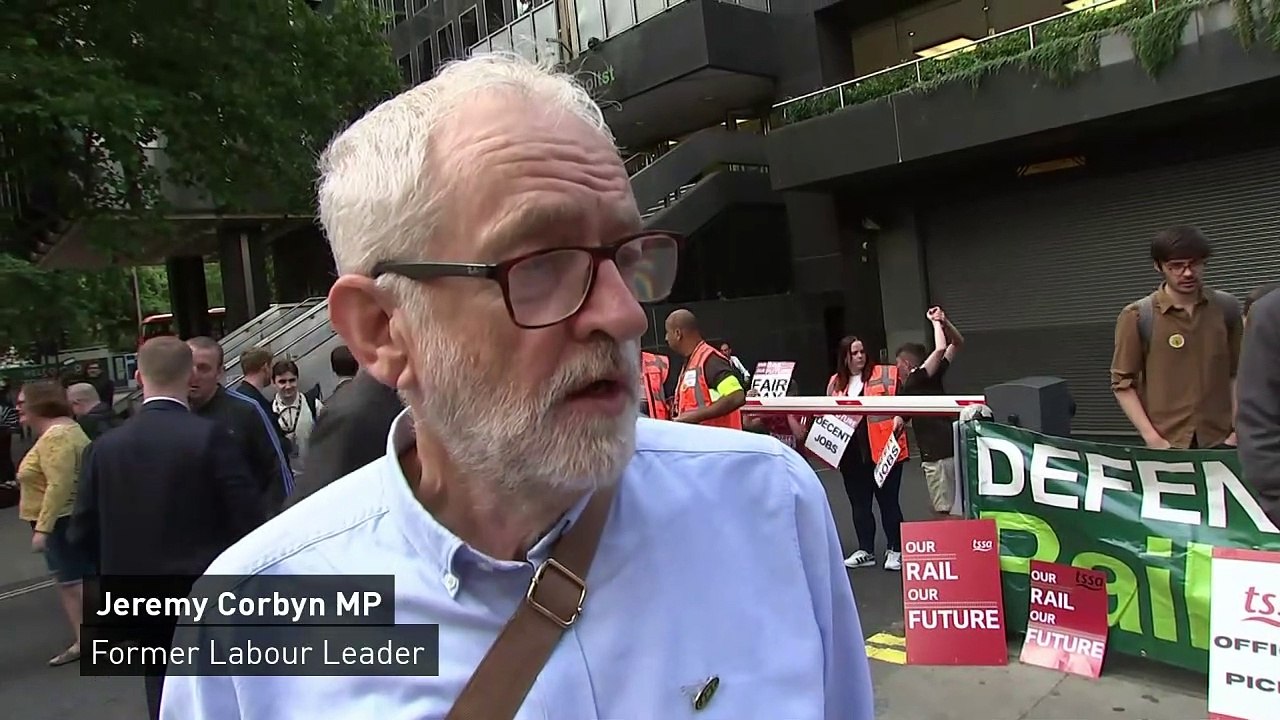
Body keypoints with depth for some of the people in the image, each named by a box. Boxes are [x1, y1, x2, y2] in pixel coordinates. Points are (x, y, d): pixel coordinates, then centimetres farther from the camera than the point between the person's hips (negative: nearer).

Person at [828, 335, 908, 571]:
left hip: (883, 449, -4)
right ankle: (865, 550, 24)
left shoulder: (887, 374, 0)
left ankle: (894, 550, 15)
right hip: (851, 452, 4)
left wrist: (900, 417, -19)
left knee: (888, 500, 3)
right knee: (859, 503, 13)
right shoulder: (835, 383, 11)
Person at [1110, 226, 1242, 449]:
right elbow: (1123, 383, -5)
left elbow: (1238, 373, 10)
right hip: (1167, 445, -3)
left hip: (1220, 441, 3)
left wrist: (1239, 430, 2)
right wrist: (1152, 439, -11)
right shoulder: (1137, 316, -5)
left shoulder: (1227, 308, 6)